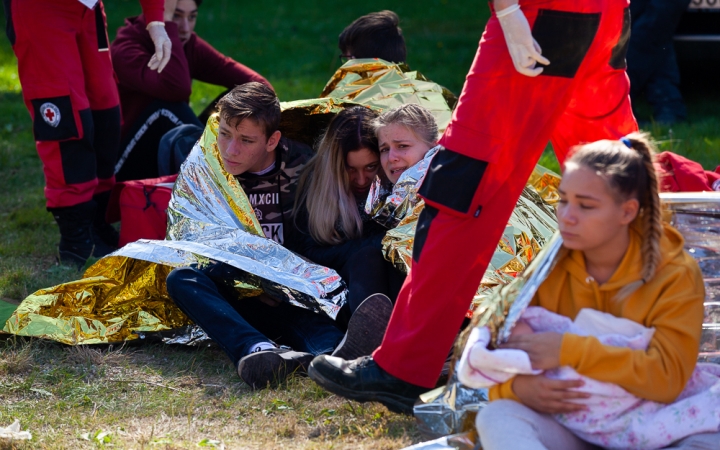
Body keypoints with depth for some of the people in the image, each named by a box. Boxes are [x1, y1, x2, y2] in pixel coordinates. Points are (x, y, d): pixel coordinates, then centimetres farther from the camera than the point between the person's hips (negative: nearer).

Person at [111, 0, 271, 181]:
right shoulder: (126, 50, -21)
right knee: (170, 107, -33)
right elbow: (176, 89, -39)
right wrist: (166, 21, -34)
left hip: (166, 161, 7)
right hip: (125, 165, -7)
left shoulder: (189, 44, 0)